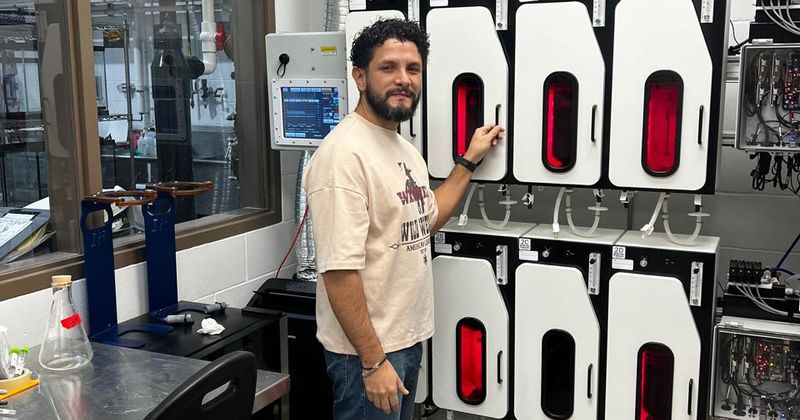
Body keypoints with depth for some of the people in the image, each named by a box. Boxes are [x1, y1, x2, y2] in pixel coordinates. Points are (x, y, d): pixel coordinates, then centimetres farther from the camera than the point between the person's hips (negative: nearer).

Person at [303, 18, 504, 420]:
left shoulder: (405, 149, 8)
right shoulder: (344, 153, -23)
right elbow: (338, 270, -25)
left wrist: (470, 160, 19)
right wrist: (373, 361, -22)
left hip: (408, 339, 9)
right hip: (367, 349, -9)